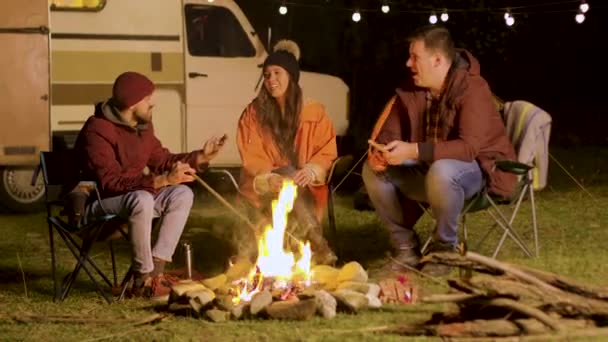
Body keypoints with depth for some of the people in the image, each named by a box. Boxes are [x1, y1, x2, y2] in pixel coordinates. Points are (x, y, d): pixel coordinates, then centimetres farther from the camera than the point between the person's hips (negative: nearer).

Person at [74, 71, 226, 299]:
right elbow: (111, 182, -31)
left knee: (182, 194, -7)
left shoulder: (143, 126, 6)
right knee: (142, 199, -37)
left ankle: (156, 269, -12)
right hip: (97, 204, -9)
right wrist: (161, 180, -38)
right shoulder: (98, 131, -23)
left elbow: (162, 160, 19)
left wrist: (200, 157, 5)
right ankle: (143, 279, -26)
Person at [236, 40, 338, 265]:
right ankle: (318, 248, -35)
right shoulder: (253, 114, 1)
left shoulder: (313, 113, 3)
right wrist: (270, 178, -24)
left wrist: (311, 170, -21)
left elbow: (327, 151, 1)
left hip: (305, 185, 1)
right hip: (265, 186, -1)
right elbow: (251, 159, -4)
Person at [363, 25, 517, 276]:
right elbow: (387, 133, 4)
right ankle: (406, 247, -2)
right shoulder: (411, 91, -2)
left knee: (441, 172, -39)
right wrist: (378, 152, -22)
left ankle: (445, 248, -15)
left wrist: (414, 151, -41)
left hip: (478, 169, -7)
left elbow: (469, 147, -32)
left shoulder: (472, 89, -22)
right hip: (429, 169, 7)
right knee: (373, 170, -12)